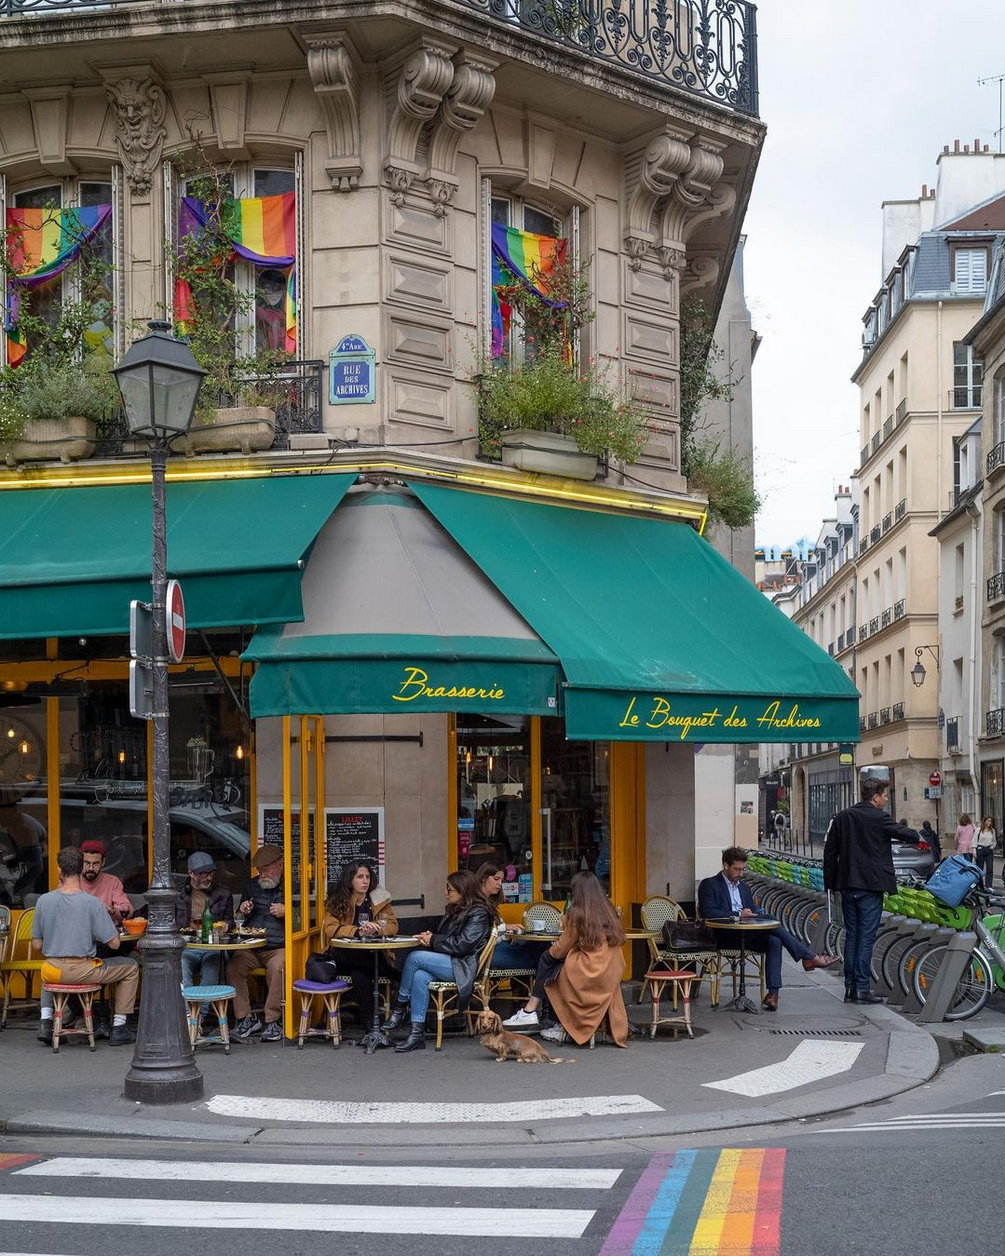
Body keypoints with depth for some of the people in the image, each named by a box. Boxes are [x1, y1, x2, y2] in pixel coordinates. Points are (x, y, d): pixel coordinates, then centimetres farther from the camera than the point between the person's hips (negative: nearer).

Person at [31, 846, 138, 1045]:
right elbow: (114, 944, -9)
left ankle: (46, 1022, 25)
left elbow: (37, 945, 3)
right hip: (82, 971, -4)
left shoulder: (44, 900, -5)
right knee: (131, 967, 18)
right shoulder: (93, 903, -13)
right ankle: (118, 1028, 17)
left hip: (53, 972, 4)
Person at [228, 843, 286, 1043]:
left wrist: (286, 912, -14)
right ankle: (246, 1018, -13)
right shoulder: (253, 886, 18)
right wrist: (243, 911, 7)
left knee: (277, 968, -35)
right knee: (234, 967, -23)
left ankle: (272, 1021, -22)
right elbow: (241, 920, 29)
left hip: (278, 948, -5)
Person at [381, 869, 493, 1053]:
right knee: (420, 976, -24)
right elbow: (443, 937, 26)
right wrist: (430, 937, 1)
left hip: (464, 967, -8)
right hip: (449, 963, 8)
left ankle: (399, 1010, -8)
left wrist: (433, 941, -10)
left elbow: (463, 945, -16)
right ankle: (417, 1034, -29)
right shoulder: (454, 910, 21)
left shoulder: (478, 914, -6)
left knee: (415, 957, -22)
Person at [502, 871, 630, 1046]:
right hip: (610, 977, 6)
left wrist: (551, 949, 24)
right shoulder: (608, 912, 9)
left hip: (588, 975, -6)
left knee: (547, 960, 13)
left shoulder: (577, 913, -7)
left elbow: (561, 950, 1)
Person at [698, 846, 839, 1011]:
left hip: (746, 937, 7)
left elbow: (753, 912, 23)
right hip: (725, 937, -7)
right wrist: (739, 914, -17)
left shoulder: (744, 888, 26)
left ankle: (773, 992, -31)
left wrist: (756, 914, -3)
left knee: (774, 940, -24)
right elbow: (709, 913, -11)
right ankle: (809, 958, -15)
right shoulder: (709, 885, 3)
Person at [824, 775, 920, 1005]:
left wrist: (831, 882, 15)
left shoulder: (842, 817, 8)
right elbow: (906, 834, -5)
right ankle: (862, 988, -4)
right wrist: (917, 835, 19)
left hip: (847, 885, 6)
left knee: (851, 935, 11)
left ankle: (850, 987, 11)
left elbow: (830, 850, 10)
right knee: (866, 936, -3)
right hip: (871, 885, -6)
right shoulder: (879, 818, -10)